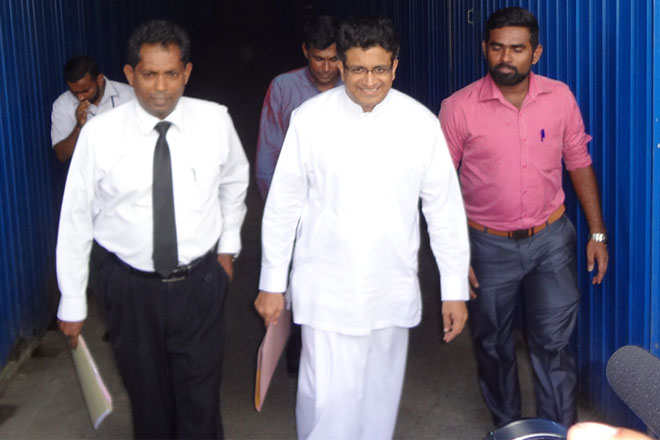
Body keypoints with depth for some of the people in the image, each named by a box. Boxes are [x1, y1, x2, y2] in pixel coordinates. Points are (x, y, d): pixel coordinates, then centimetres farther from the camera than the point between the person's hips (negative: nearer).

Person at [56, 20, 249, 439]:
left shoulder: (215, 121, -10)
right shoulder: (100, 133, -14)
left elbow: (234, 182, 11)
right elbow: (76, 218, -6)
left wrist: (228, 246, 13)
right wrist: (72, 304, -2)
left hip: (200, 282, 1)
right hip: (130, 288, 0)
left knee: (201, 401, 10)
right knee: (148, 398, 17)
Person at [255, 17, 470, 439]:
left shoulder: (421, 123, -5)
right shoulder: (310, 118, -8)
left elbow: (445, 209, 0)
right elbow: (284, 205, -1)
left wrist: (455, 290, 1)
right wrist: (272, 283, 2)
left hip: (393, 290, 2)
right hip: (326, 290, -2)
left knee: (381, 397, 14)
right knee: (327, 402, -4)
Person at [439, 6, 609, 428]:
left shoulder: (560, 97, -5)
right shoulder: (459, 108, -12)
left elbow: (580, 164, 5)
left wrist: (598, 233, 4)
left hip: (551, 239, 1)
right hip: (489, 246, 0)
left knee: (554, 344, 1)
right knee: (493, 344, 14)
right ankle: (506, 426, 36)